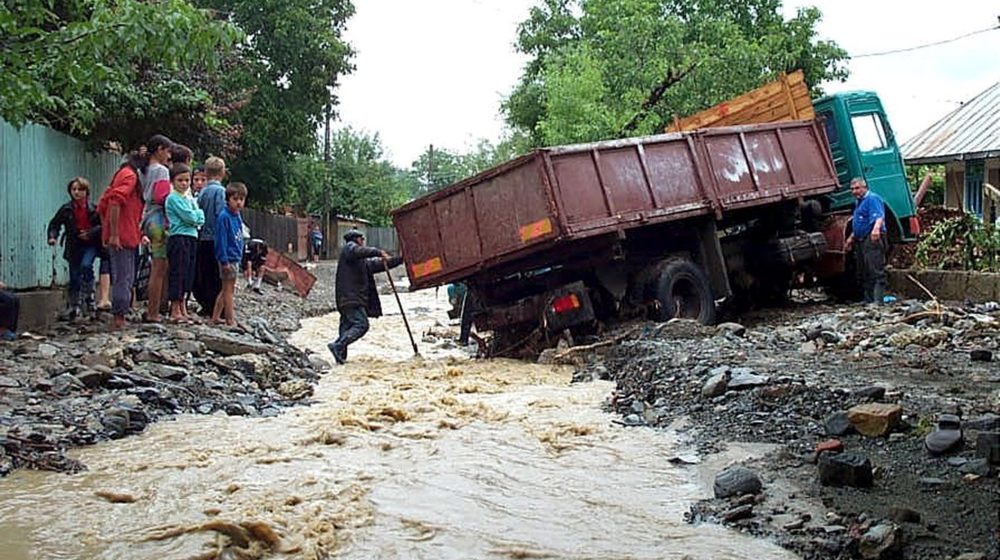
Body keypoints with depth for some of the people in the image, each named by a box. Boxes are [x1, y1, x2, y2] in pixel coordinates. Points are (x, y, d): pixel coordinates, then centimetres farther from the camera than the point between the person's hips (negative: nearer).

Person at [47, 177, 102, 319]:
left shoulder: (94, 209, -4)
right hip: (74, 247, 2)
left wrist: (91, 232, -16)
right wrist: (52, 236, -11)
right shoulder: (66, 209, 0)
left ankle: (87, 295, -11)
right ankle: (72, 308, 15)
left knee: (86, 265, -28)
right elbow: (54, 224, 7)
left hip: (90, 245, -2)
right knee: (74, 277, 5)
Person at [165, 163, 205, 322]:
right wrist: (198, 213, 2)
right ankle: (175, 311, -1)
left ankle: (183, 310, 15)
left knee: (188, 275, 9)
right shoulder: (173, 198, -7)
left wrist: (195, 217, -6)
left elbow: (201, 220, 11)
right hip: (178, 238, -8)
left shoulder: (190, 199, 17)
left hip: (192, 238, 8)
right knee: (177, 274, -5)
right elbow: (189, 216, -15)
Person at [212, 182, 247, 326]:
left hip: (235, 258, 9)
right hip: (228, 258, -9)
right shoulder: (224, 216, -15)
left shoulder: (237, 217, 10)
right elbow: (221, 240, -18)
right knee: (229, 289, -3)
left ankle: (215, 318, 20)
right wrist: (224, 261, -21)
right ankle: (230, 320, 2)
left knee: (226, 289, 13)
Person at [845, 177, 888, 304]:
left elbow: (879, 216, -23)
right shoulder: (859, 202, 24)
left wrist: (876, 228, -41)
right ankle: (868, 300, 16)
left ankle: (877, 300, -18)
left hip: (873, 239, -11)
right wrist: (851, 237, 38)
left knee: (876, 271, -13)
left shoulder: (873, 199, -7)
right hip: (861, 241, 11)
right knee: (864, 273, 11)